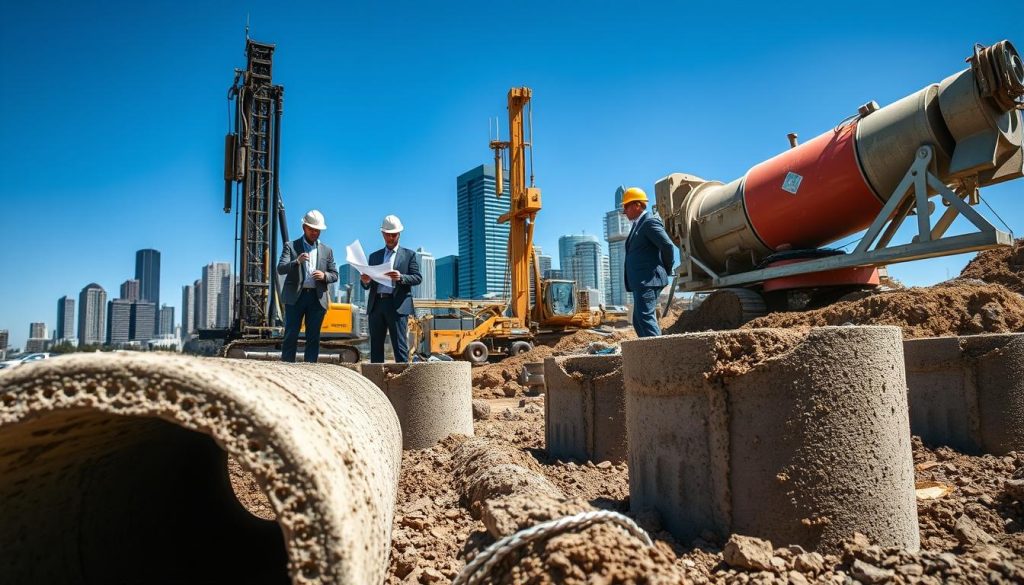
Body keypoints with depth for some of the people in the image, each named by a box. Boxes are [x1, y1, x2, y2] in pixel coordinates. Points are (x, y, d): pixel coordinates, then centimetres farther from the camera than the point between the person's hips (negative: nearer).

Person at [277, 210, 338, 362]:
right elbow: (280, 269, -6)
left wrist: (324, 275, -9)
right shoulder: (291, 246, 6)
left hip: (317, 298, 2)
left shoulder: (327, 250, 14)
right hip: (295, 297, -2)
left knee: (313, 337, 3)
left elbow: (334, 275, 13)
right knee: (291, 336, -3)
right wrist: (297, 261, -24)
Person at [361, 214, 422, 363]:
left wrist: (401, 277, -19)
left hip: (397, 305, -4)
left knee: (400, 346, -6)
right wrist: (365, 281, -8)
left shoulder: (408, 255, 10)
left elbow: (418, 278, 0)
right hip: (376, 305, 4)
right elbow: (367, 285, 16)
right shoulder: (374, 256, 20)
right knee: (375, 346, 4)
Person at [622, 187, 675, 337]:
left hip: (648, 280, -10)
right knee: (638, 321, 11)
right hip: (640, 282, 10)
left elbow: (668, 246, -16)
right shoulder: (638, 224, 20)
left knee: (645, 317, -15)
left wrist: (666, 269, -4)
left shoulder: (650, 222, -10)